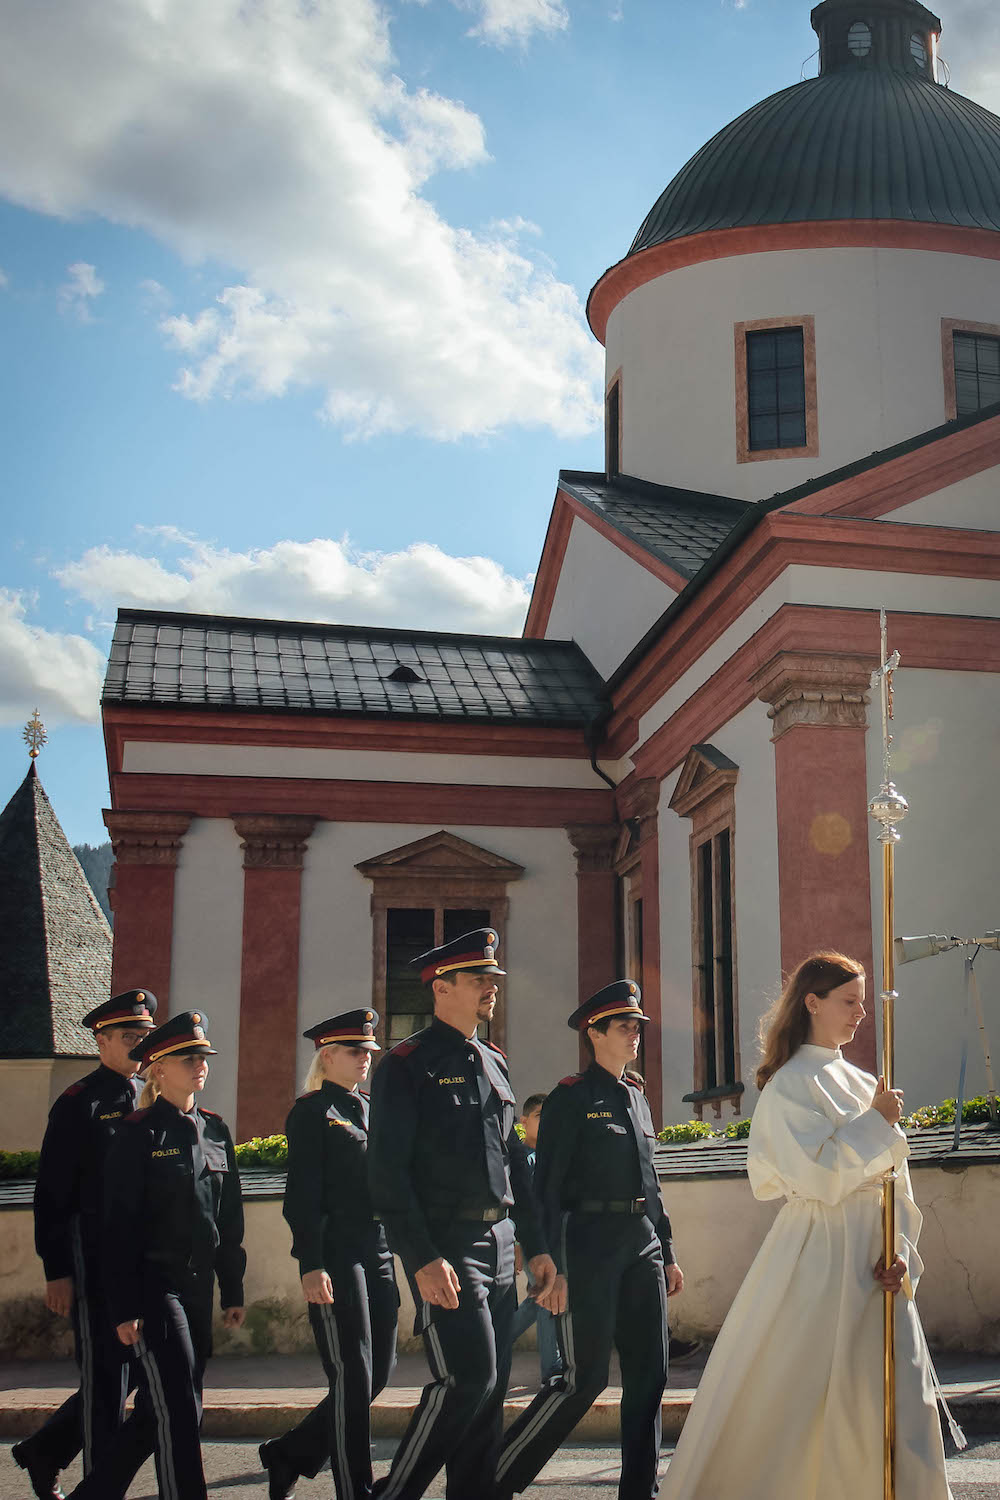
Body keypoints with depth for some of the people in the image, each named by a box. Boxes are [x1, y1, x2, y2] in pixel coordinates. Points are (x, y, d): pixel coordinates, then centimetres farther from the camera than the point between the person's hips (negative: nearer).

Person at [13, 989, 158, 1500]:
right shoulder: (78, 1104, -7)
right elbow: (53, 1195, -8)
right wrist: (56, 1271, -12)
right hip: (96, 1262, -6)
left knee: (128, 1371, 13)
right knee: (107, 1377, 1)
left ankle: (44, 1450, 32)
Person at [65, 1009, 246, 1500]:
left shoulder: (215, 1131, 10)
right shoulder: (139, 1133, -8)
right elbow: (120, 1226, -10)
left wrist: (233, 1290, 12)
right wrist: (123, 1308, -13)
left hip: (198, 1288, 7)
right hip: (154, 1287, -7)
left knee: (167, 1410, 12)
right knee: (179, 1412, -8)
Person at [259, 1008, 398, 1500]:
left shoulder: (371, 1110, 17)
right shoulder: (312, 1112, -5)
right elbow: (303, 1196, -11)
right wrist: (311, 1266, -18)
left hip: (379, 1253, 8)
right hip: (336, 1254, -8)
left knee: (378, 1371, 10)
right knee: (353, 1377, -5)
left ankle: (290, 1452, 26)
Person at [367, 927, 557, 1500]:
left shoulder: (495, 1063, 16)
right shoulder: (407, 1065, -6)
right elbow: (388, 1172, -12)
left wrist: (537, 1246, 15)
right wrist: (423, 1258, -19)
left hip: (500, 1245, 7)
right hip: (445, 1246, -7)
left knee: (492, 1387, 8)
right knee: (467, 1378, -12)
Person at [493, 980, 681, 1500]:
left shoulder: (637, 1098, 17)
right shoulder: (571, 1097, -7)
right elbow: (547, 1188, -11)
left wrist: (667, 1253, 19)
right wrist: (553, 1267, -17)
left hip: (642, 1248, 8)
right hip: (590, 1248, -7)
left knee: (649, 1373, 6)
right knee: (585, 1378, -6)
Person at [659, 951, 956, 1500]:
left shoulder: (862, 1084, 13)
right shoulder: (790, 1085, -7)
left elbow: (893, 1183, 11)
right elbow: (818, 1176, -19)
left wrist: (902, 1252, -3)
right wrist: (875, 1123, -13)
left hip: (873, 1261, 6)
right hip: (817, 1255, -6)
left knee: (901, 1402, 5)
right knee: (782, 1396, 0)